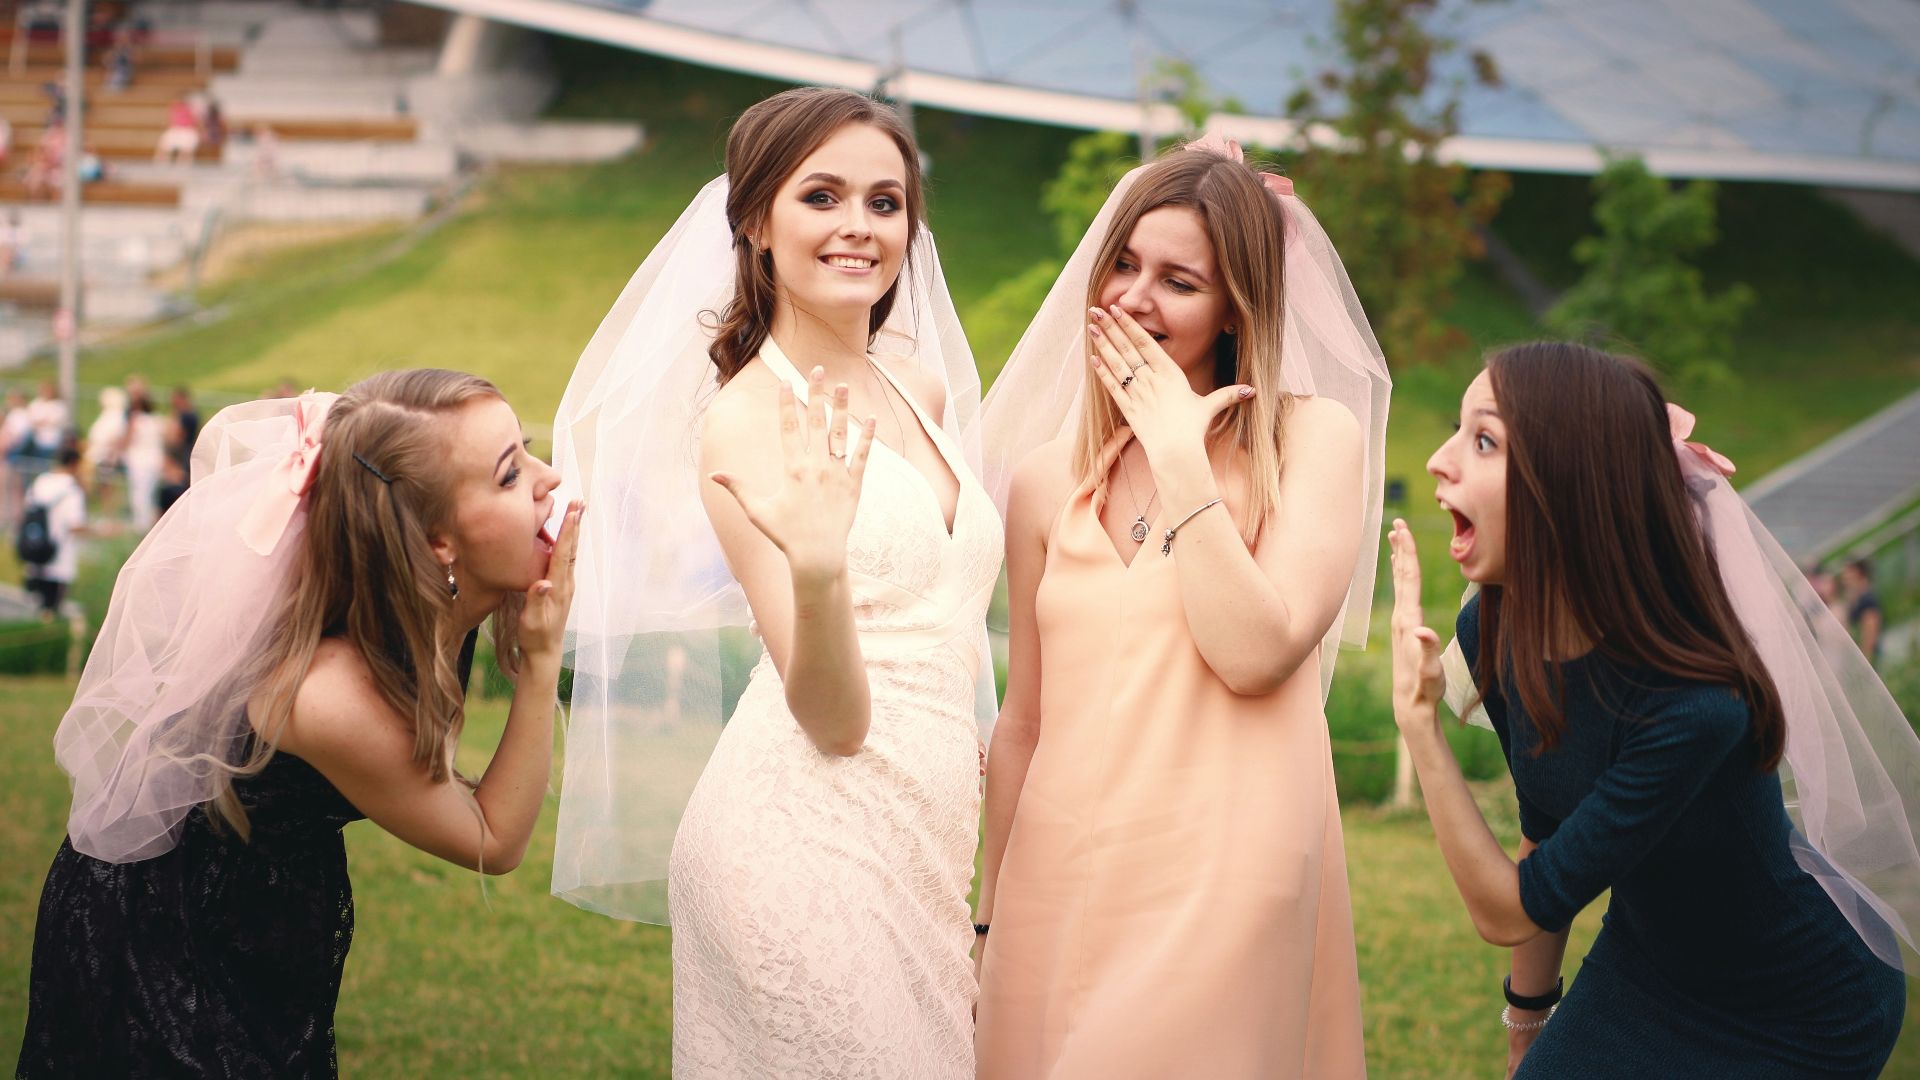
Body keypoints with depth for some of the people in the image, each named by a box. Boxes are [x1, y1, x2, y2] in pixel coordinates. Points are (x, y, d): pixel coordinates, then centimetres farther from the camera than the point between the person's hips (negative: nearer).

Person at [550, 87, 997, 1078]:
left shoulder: (924, 386, 8)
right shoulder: (748, 418, -11)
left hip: (923, 838, 7)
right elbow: (833, 717, -18)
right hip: (810, 842, -7)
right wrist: (816, 566, -32)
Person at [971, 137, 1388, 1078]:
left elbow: (1256, 654, -14)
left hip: (1225, 886, -3)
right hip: (1063, 887, 3)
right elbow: (1023, 721, 12)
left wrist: (1178, 453, -10)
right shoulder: (1046, 479, 9)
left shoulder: (1315, 437, -1)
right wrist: (990, 924, 13)